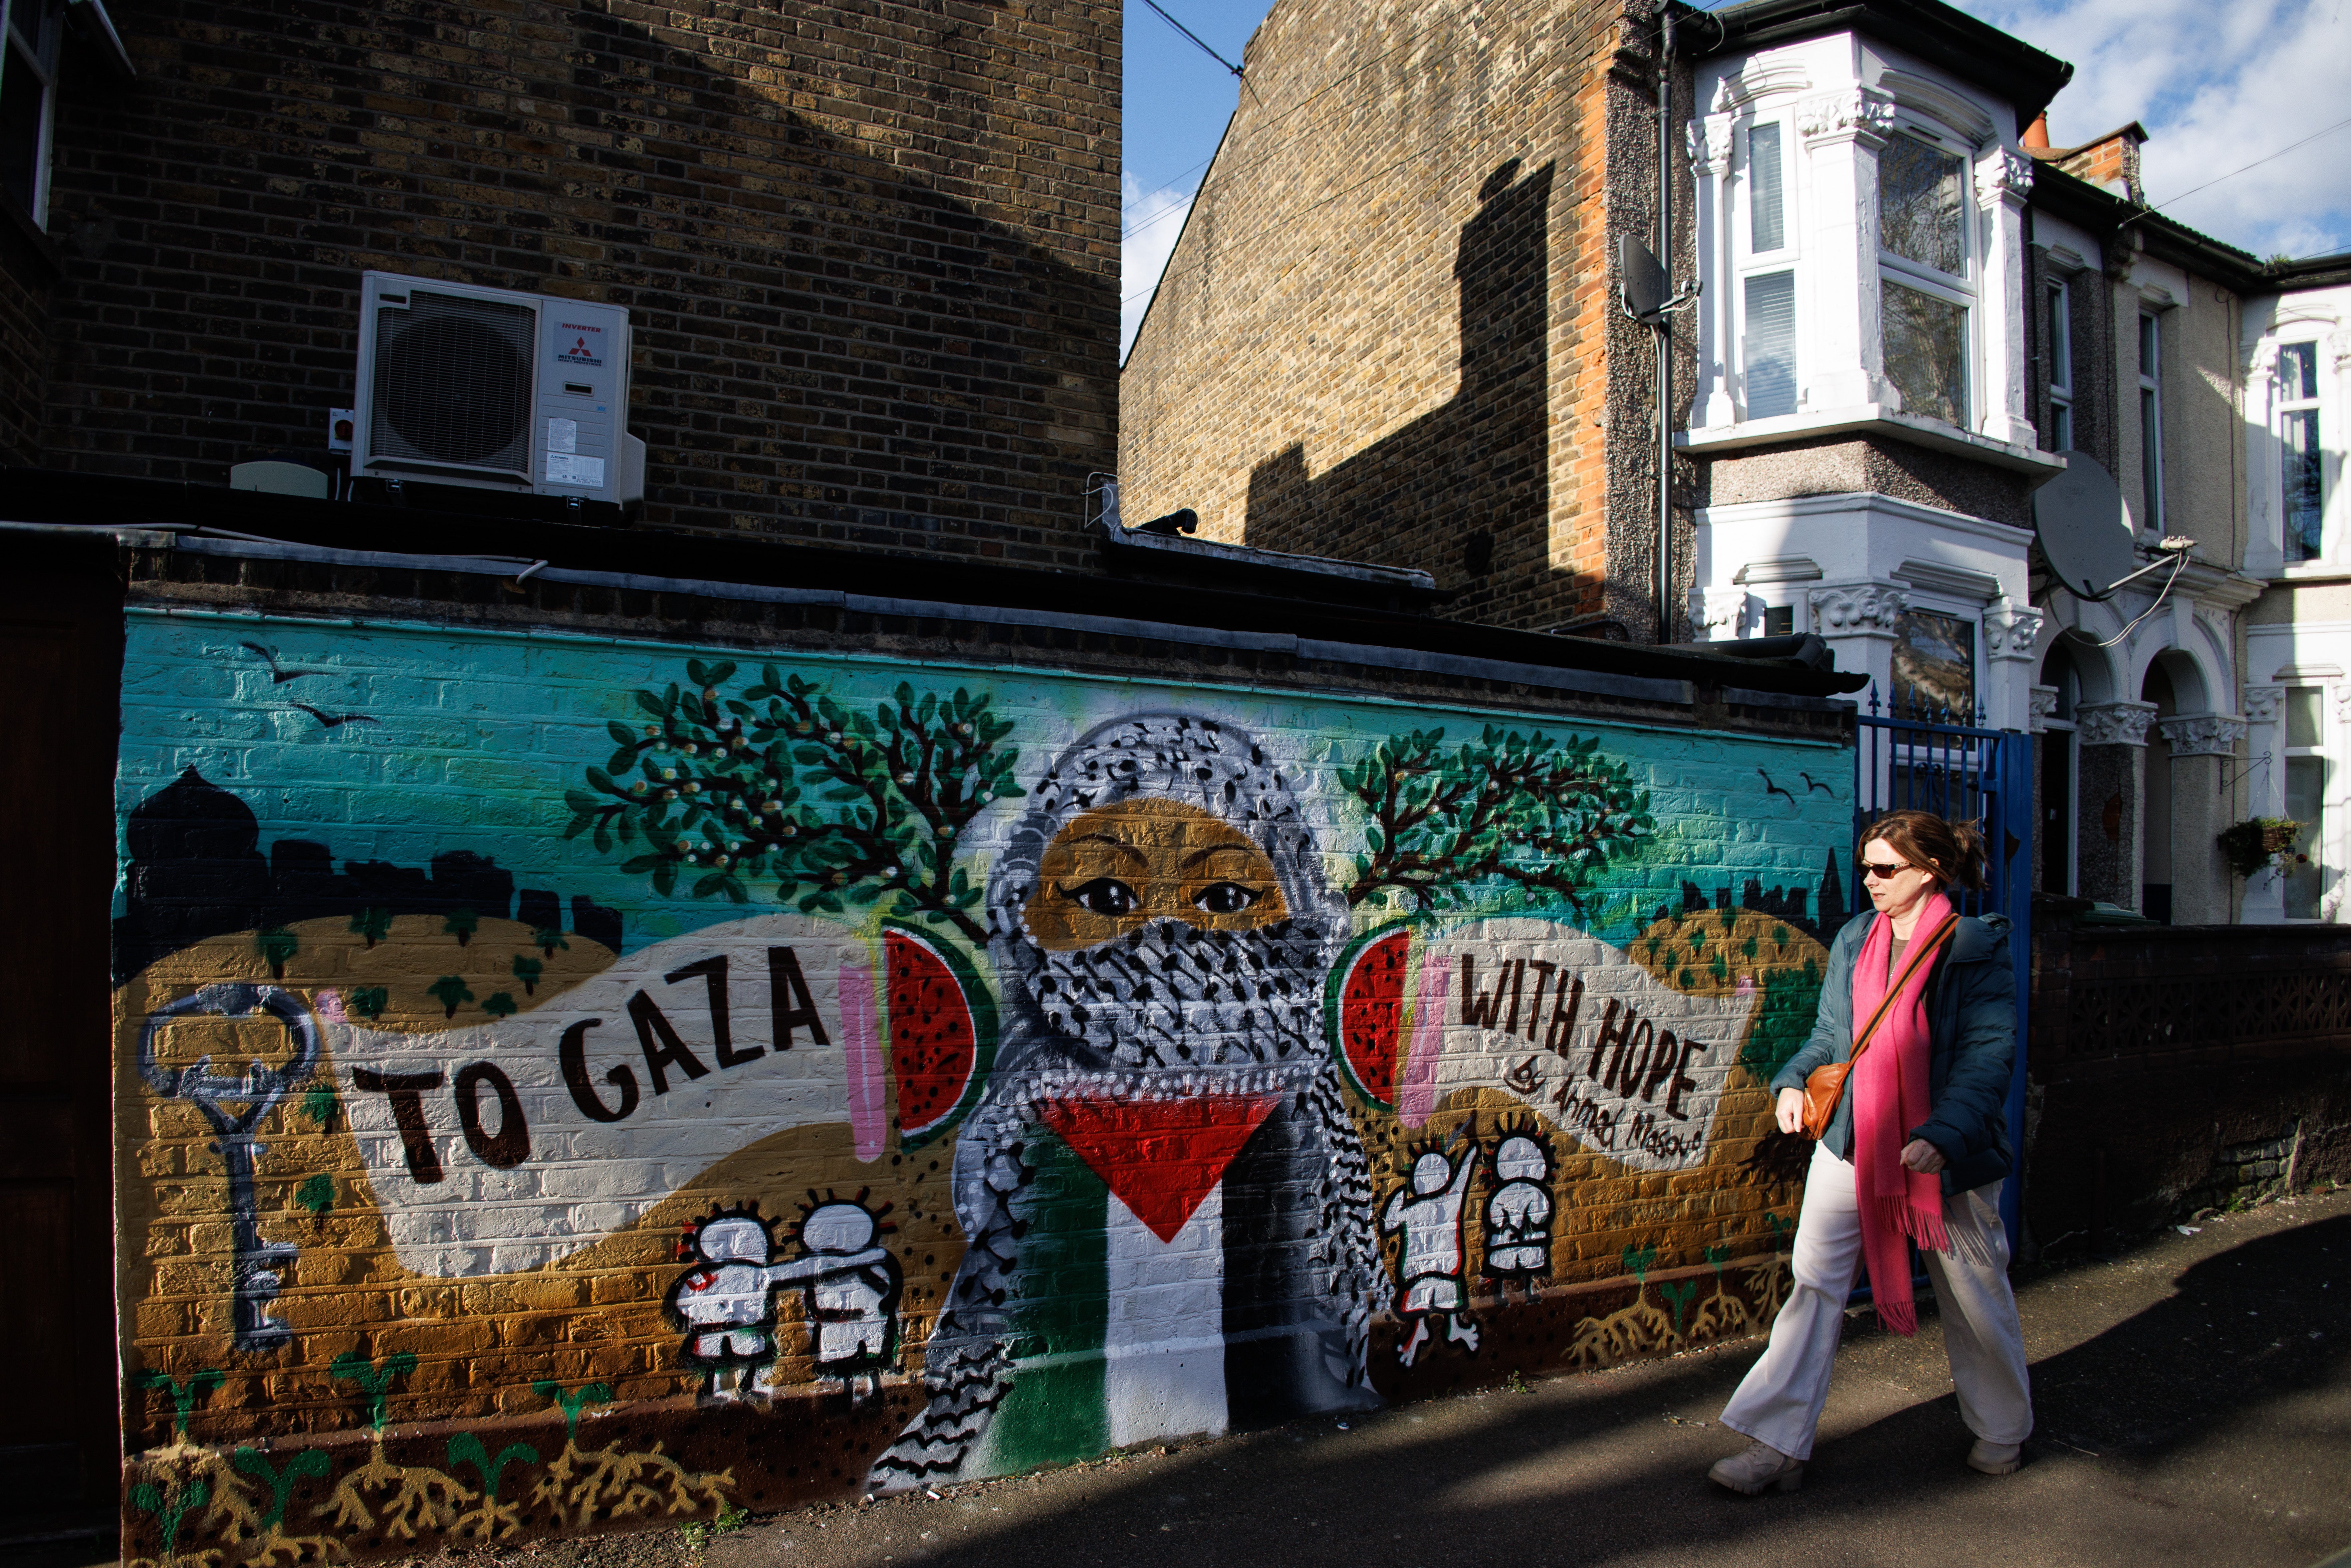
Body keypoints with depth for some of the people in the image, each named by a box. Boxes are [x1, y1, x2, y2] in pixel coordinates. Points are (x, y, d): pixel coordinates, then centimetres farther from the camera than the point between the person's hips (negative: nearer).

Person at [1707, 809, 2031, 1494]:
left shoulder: (1978, 950, -9)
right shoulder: (1854, 942, 6)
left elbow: (1986, 1057, -15)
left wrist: (1944, 1136, -28)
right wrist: (1795, 1082, -7)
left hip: (1947, 1157, -4)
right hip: (1851, 1145, 4)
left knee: (1975, 1297, 15)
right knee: (1814, 1285, -1)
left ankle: (2002, 1429, 42)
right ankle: (1778, 1447, 5)